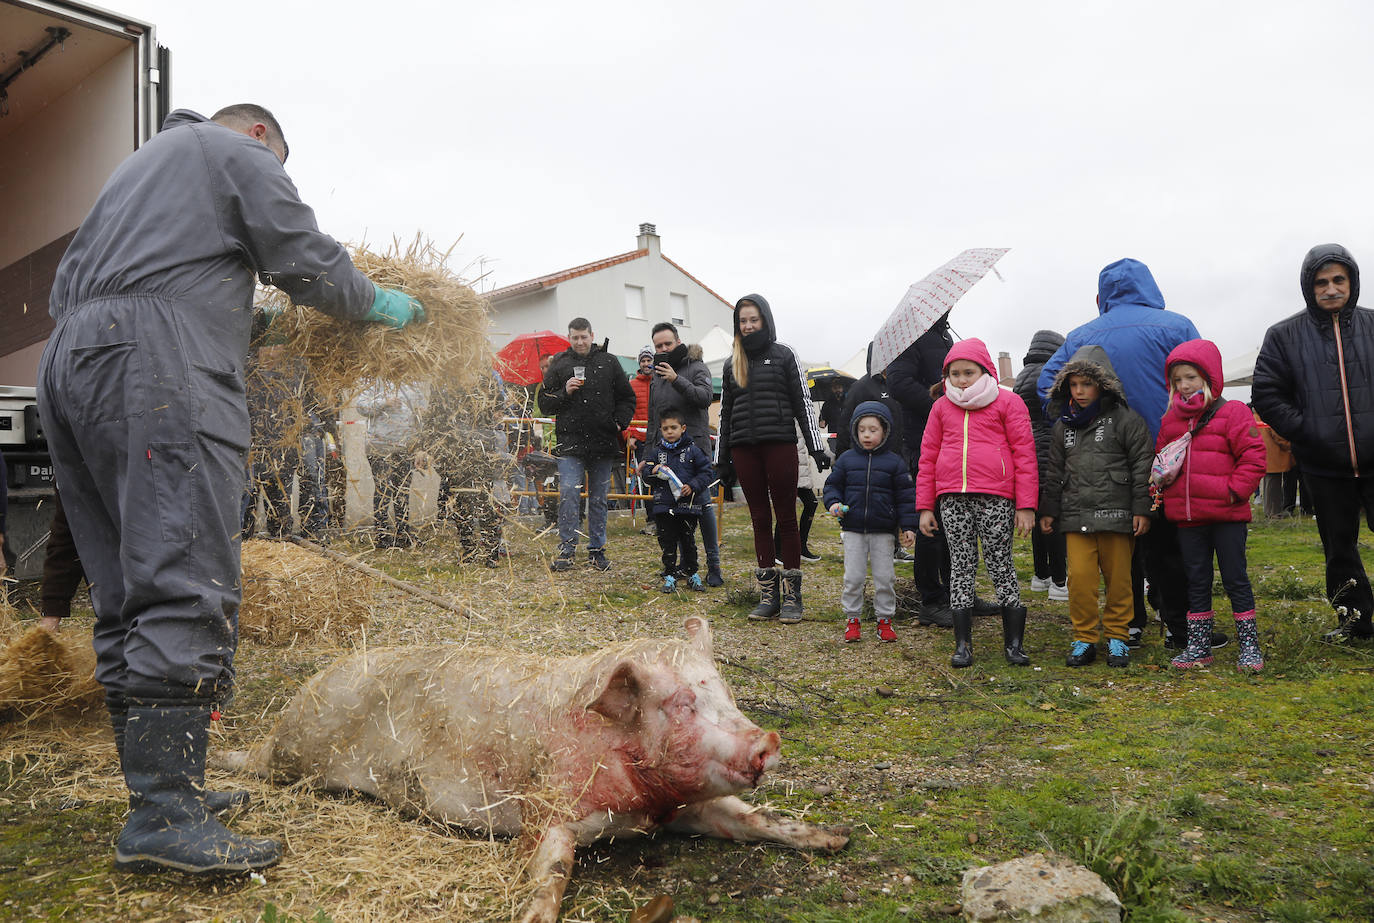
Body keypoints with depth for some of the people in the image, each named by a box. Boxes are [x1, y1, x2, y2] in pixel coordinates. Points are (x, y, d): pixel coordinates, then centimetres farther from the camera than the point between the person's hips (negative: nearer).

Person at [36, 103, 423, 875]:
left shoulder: (141, 165, 35)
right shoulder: (241, 153, 12)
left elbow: (66, 290, 30)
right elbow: (310, 263, 1)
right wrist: (382, 306, 18)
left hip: (68, 364, 9)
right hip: (155, 365, -9)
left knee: (128, 598, 7)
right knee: (187, 588, -15)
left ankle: (160, 790, 11)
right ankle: (165, 818, -18)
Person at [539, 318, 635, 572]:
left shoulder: (609, 362, 9)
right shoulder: (559, 364, 7)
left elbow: (627, 398, 16)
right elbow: (544, 403, 7)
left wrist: (620, 423, 1)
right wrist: (564, 392, -11)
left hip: (603, 442, 2)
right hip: (570, 442, -2)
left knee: (599, 498, 8)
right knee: (569, 493, -12)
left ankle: (596, 549, 18)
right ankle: (567, 550, -5)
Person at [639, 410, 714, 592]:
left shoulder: (693, 450, -1)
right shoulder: (656, 451, 5)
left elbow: (706, 472, 0)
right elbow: (645, 469, 11)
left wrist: (692, 486, -12)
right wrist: (653, 471, -12)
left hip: (688, 505, -1)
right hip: (663, 505, 2)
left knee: (688, 541, 7)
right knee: (667, 541, 4)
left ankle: (692, 574, 19)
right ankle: (670, 576, 13)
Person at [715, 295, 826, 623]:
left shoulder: (784, 355, 5)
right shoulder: (732, 364, 15)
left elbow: (802, 403, 2)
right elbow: (726, 414, 19)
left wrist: (816, 447, -4)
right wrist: (722, 458, 14)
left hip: (779, 444, -4)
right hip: (744, 449, 4)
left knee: (786, 517, -1)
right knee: (760, 519, 6)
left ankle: (791, 595, 6)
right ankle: (768, 594, 12)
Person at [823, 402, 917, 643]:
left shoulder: (894, 462, 0)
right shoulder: (846, 459, 3)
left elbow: (905, 496, 2)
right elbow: (833, 484, 12)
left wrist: (908, 526, -2)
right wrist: (833, 503, -8)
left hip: (883, 531, -1)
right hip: (853, 530, 1)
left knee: (884, 577, 5)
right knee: (853, 577, 3)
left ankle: (885, 619, 18)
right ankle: (852, 619, 15)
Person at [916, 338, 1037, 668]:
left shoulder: (1008, 402, 5)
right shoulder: (942, 407, 15)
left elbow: (1024, 454, 1)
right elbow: (928, 457, 16)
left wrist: (1025, 505, -5)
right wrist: (925, 506, 11)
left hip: (995, 498, -3)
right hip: (952, 498, 3)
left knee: (1001, 565, 0)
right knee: (961, 566, 6)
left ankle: (1013, 643, 11)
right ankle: (962, 644, 12)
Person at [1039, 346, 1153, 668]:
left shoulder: (1125, 420, 0)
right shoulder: (1063, 427, 13)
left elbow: (1143, 466, -2)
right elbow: (1053, 473, 18)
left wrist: (1141, 509, -7)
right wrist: (1048, 511, 14)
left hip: (1116, 515, -3)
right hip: (1075, 517, 3)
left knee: (1118, 578, 5)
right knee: (1079, 577, -3)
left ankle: (1117, 636, 20)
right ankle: (1084, 639, 10)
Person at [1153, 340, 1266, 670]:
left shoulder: (1232, 413, -4)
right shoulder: (1170, 420, 11)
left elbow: (1253, 456, -7)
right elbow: (1160, 459, 20)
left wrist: (1235, 490, -15)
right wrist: (1162, 485, 3)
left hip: (1227, 515, -5)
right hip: (1186, 516, 5)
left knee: (1235, 578, 2)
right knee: (1196, 580, 11)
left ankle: (1248, 644, 13)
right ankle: (1198, 645, 19)